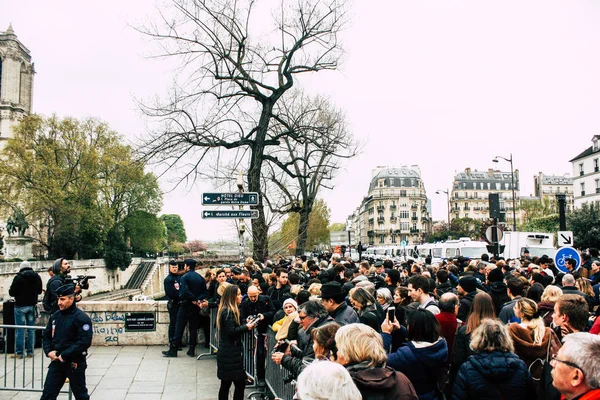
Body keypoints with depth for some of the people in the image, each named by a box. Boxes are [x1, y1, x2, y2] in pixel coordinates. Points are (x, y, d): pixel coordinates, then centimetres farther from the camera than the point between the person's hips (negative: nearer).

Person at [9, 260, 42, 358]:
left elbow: (11, 292, -9)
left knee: (20, 329, 2)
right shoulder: (37, 277, 5)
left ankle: (19, 352, 5)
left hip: (21, 305, -4)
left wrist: (18, 293, 11)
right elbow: (39, 291, 15)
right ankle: (30, 351, 12)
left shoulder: (19, 277, -11)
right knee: (31, 329, 9)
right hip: (32, 305, 4)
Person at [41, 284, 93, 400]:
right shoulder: (55, 316, 7)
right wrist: (48, 351, -3)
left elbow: (85, 342, -20)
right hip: (56, 361, 6)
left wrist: (64, 355, -20)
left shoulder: (81, 318, -14)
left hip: (75, 363, -6)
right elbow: (46, 336, 15)